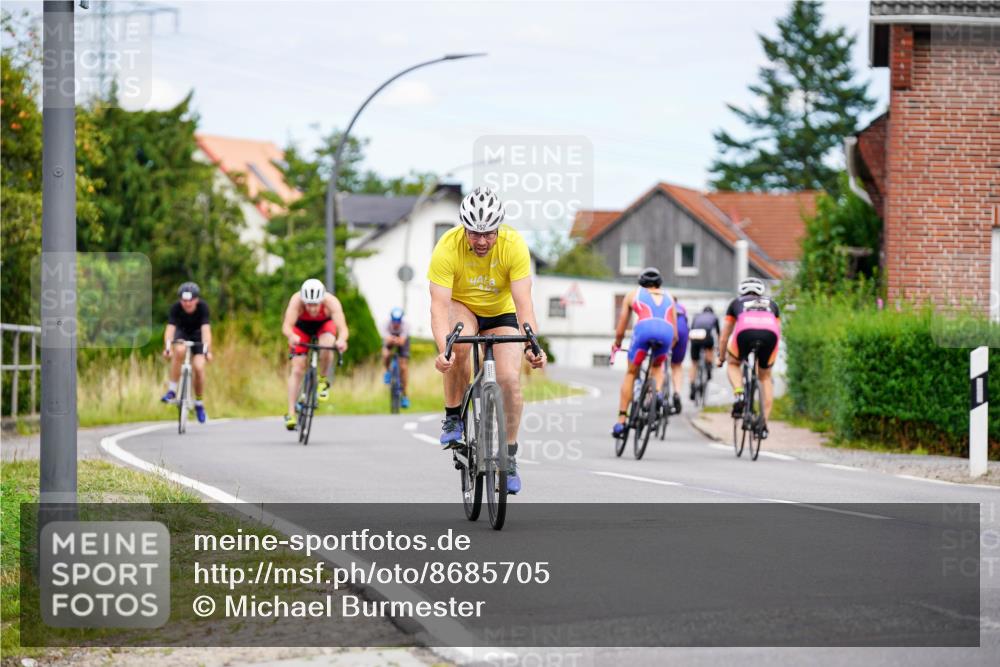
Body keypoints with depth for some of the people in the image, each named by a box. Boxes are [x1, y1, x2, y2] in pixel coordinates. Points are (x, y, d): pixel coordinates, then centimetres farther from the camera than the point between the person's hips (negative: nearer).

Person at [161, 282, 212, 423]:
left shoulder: (203, 307, -29)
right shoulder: (176, 307, -28)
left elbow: (206, 329, -38)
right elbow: (170, 328, -36)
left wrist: (206, 350, -51)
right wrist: (167, 348, -51)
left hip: (197, 335, 0)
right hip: (181, 334, 0)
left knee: (198, 368, -17)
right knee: (180, 350, -35)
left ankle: (199, 403, 6)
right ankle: (172, 390, -25)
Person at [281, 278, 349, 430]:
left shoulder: (331, 302, -37)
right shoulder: (296, 300, -37)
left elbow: (343, 328, -48)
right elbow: (286, 326, -48)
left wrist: (341, 340, -71)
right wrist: (291, 336, -71)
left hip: (324, 324, 0)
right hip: (302, 326, 0)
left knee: (327, 346, -33)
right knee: (296, 370, -12)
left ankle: (323, 380, -5)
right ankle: (291, 414, -9)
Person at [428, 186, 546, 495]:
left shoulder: (514, 245, -29)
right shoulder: (447, 248, -31)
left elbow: (523, 302, -32)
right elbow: (439, 306, -35)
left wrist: (531, 345, -48)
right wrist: (442, 349, -51)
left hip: (501, 312, 1)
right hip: (461, 307, -1)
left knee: (509, 378, -16)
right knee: (459, 344, -35)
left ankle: (509, 456, 2)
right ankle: (453, 417, -12)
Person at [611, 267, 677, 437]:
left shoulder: (633, 294, 28)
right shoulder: (668, 297, 34)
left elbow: (620, 331, 29)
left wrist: (616, 346, 46)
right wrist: (668, 349, 49)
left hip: (644, 328, -2)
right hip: (666, 332, 2)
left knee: (631, 373, 14)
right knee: (658, 366, 31)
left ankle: (621, 421, 8)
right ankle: (658, 394, 2)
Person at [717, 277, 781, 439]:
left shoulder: (737, 302, 34)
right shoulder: (771, 303, 37)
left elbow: (724, 336, 40)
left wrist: (721, 358, 53)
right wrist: (771, 355, 58)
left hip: (745, 331, -2)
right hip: (770, 333, 2)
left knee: (733, 364, 28)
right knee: (765, 377, 22)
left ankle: (739, 395, 0)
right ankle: (764, 422, 14)